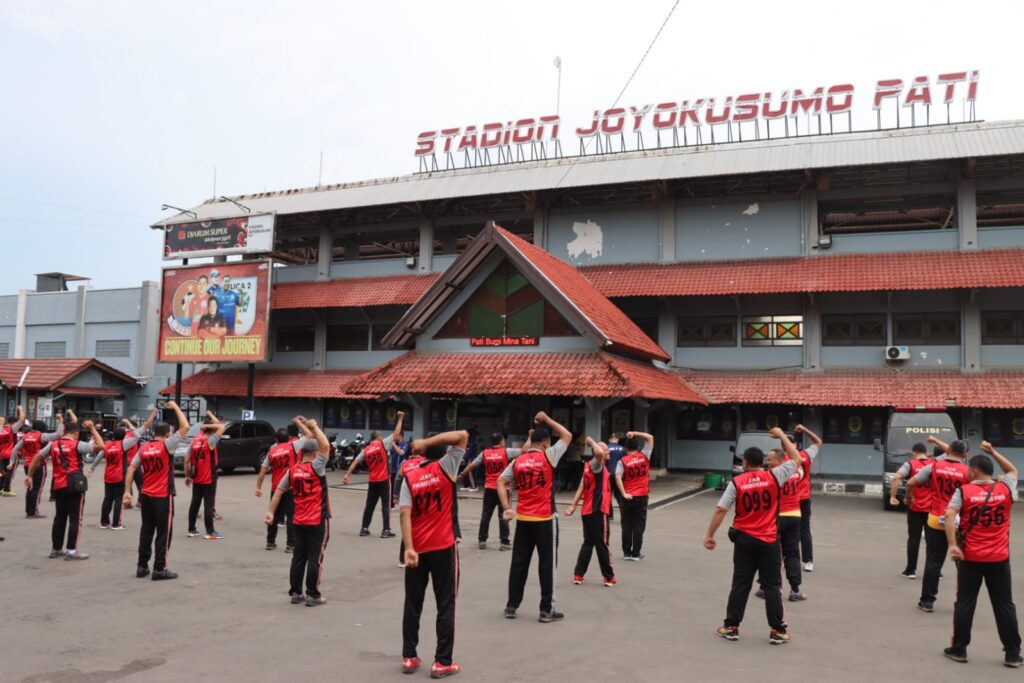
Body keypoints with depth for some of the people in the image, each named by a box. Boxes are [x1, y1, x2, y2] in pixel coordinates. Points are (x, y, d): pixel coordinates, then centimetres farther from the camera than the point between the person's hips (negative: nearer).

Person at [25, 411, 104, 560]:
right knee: (75, 518, 0)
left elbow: (37, 458, 13)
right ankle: (72, 551, -1)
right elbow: (100, 445, -12)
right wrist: (92, 428, -4)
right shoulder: (77, 445, -9)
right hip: (74, 485, -6)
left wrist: (30, 476, 21)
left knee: (60, 517, 17)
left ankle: (56, 548, 24)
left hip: (59, 486, 6)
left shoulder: (53, 444, 8)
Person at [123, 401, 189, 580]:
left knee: (146, 531, 15)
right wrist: (175, 407, -4)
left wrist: (127, 492, 2)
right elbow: (185, 427, -14)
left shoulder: (143, 448, 5)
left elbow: (131, 469, 1)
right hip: (163, 497, -6)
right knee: (164, 533, 1)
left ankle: (142, 566, 19)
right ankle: (160, 569, 2)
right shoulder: (167, 445, -11)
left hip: (146, 496, 6)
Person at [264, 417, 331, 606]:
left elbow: (278, 491, 5)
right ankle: (312, 595, 5)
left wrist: (271, 511, 10)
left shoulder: (292, 470, 4)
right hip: (318, 521, -5)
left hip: (299, 521, 6)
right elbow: (326, 446, -23)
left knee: (298, 557, 13)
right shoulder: (316, 467, -13)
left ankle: (295, 593, 18)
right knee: (315, 558, 1)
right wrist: (314, 427, -14)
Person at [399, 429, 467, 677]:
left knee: (413, 604, 14)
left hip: (417, 549, 3)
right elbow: (463, 436, -11)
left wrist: (409, 548, -16)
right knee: (446, 605, 6)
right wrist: (427, 441, -11)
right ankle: (442, 662, 7)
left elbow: (405, 513, -12)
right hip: (443, 547, -3)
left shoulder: (410, 476, -1)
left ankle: (409, 657, 19)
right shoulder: (445, 468, -7)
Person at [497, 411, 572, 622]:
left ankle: (511, 606, 18)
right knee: (547, 564, 4)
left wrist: (506, 508, -1)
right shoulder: (547, 457, -8)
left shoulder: (517, 461, 5)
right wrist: (547, 419, 8)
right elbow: (567, 435, 1)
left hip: (523, 519, 5)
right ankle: (547, 610, 9)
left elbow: (501, 482, 1)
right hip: (545, 520, -4)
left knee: (519, 562, 12)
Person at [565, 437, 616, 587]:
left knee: (588, 543, 15)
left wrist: (573, 506, 8)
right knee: (602, 545, 2)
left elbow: (581, 488, 11)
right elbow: (599, 453, -36)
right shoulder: (596, 465, -13)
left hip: (588, 512, 9)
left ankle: (578, 575, 15)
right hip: (597, 512, -9)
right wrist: (591, 441, -19)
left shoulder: (590, 468, 14)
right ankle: (609, 578, 12)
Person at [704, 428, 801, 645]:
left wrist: (709, 535, -1)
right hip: (768, 541, 0)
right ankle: (777, 631, 12)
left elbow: (720, 510, -9)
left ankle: (731, 627, 15)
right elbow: (796, 459, 6)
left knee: (740, 584, 9)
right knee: (772, 587, 9)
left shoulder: (736, 482, -7)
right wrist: (781, 435, 14)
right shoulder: (773, 477, -7)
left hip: (744, 540, 1)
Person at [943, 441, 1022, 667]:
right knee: (1005, 605, 11)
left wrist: (952, 545, -18)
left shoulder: (963, 491, -6)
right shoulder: (1005, 489, 0)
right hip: (999, 559, 2)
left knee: (964, 603, 6)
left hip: (971, 558, -2)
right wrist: (992, 451, 21)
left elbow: (949, 517, -18)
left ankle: (959, 649, 11)